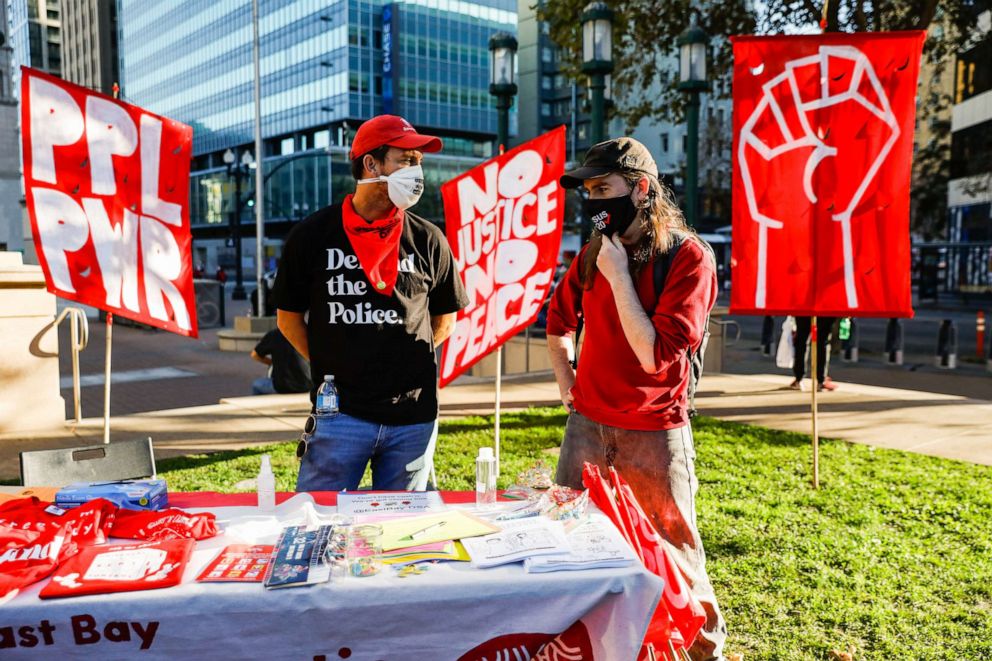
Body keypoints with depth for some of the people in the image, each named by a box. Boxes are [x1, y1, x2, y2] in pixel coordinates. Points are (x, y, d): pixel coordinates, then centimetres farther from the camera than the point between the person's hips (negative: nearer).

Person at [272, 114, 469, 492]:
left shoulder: (428, 241, 3)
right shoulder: (312, 236, 0)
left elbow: (445, 318, 14)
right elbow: (288, 317, 9)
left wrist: (408, 361, 6)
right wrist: (331, 365, 4)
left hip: (414, 417, 2)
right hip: (340, 413, -1)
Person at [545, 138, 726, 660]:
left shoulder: (689, 258, -13)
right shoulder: (594, 253, 4)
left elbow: (654, 354, -21)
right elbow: (559, 321, 21)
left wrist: (618, 276, -19)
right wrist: (566, 384, 12)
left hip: (654, 434, -5)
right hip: (586, 426, 5)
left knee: (675, 555, 9)